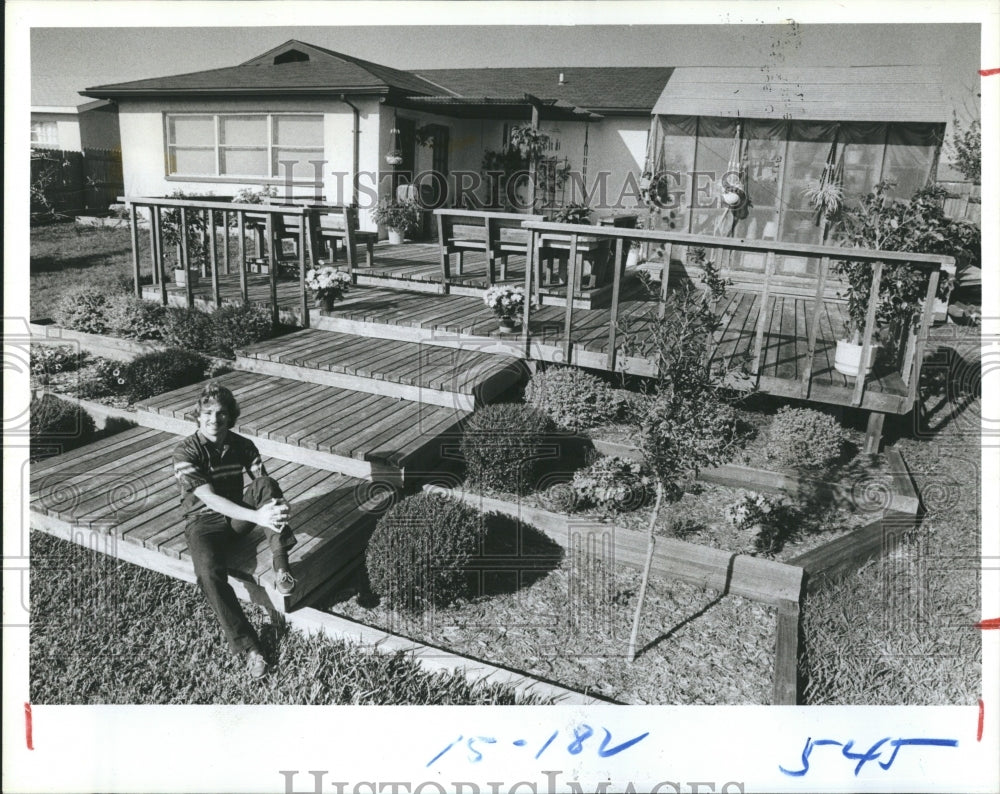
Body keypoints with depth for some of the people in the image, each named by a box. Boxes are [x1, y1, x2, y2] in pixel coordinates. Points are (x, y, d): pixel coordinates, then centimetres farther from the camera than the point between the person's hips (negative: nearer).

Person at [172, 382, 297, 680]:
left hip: (236, 515, 3)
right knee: (210, 573, -33)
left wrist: (277, 506, -35)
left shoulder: (242, 446, -2)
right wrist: (257, 516, -38)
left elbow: (264, 483, -9)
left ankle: (281, 566, -27)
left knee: (266, 484, -26)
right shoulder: (186, 451, -15)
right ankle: (247, 646, -24)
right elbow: (210, 499, -25)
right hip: (204, 522, -3)